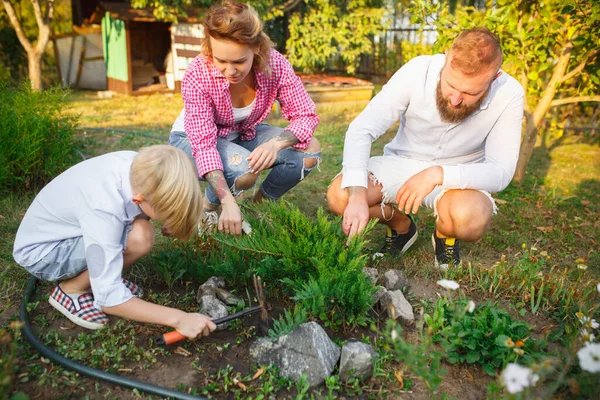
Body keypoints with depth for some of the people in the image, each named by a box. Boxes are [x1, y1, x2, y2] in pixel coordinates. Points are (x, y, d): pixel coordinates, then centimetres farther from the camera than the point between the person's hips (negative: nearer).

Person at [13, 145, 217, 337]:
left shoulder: (139, 165, -22)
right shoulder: (103, 208, -39)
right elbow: (108, 298, -34)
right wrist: (179, 318, -33)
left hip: (69, 229, 7)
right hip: (40, 251, -7)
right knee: (139, 238, -28)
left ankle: (101, 274, 6)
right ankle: (70, 291, -7)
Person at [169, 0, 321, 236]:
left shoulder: (274, 64, -24)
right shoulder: (197, 76, -32)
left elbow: (306, 115, -19)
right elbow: (204, 145, -34)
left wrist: (275, 144, -40)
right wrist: (228, 202, -45)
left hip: (244, 135, 4)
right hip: (192, 140, -4)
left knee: (309, 151, -19)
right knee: (244, 169, -36)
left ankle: (259, 205, 4)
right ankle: (206, 210, -3)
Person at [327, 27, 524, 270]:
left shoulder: (508, 95, -21)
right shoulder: (417, 72, -22)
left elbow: (501, 172, -20)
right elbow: (361, 130, -25)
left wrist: (439, 174, -37)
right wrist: (358, 195, -38)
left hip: (459, 177, -1)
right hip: (403, 162, 2)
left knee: (470, 219, -36)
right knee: (339, 196, -24)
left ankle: (444, 234, 5)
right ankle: (401, 226, 9)